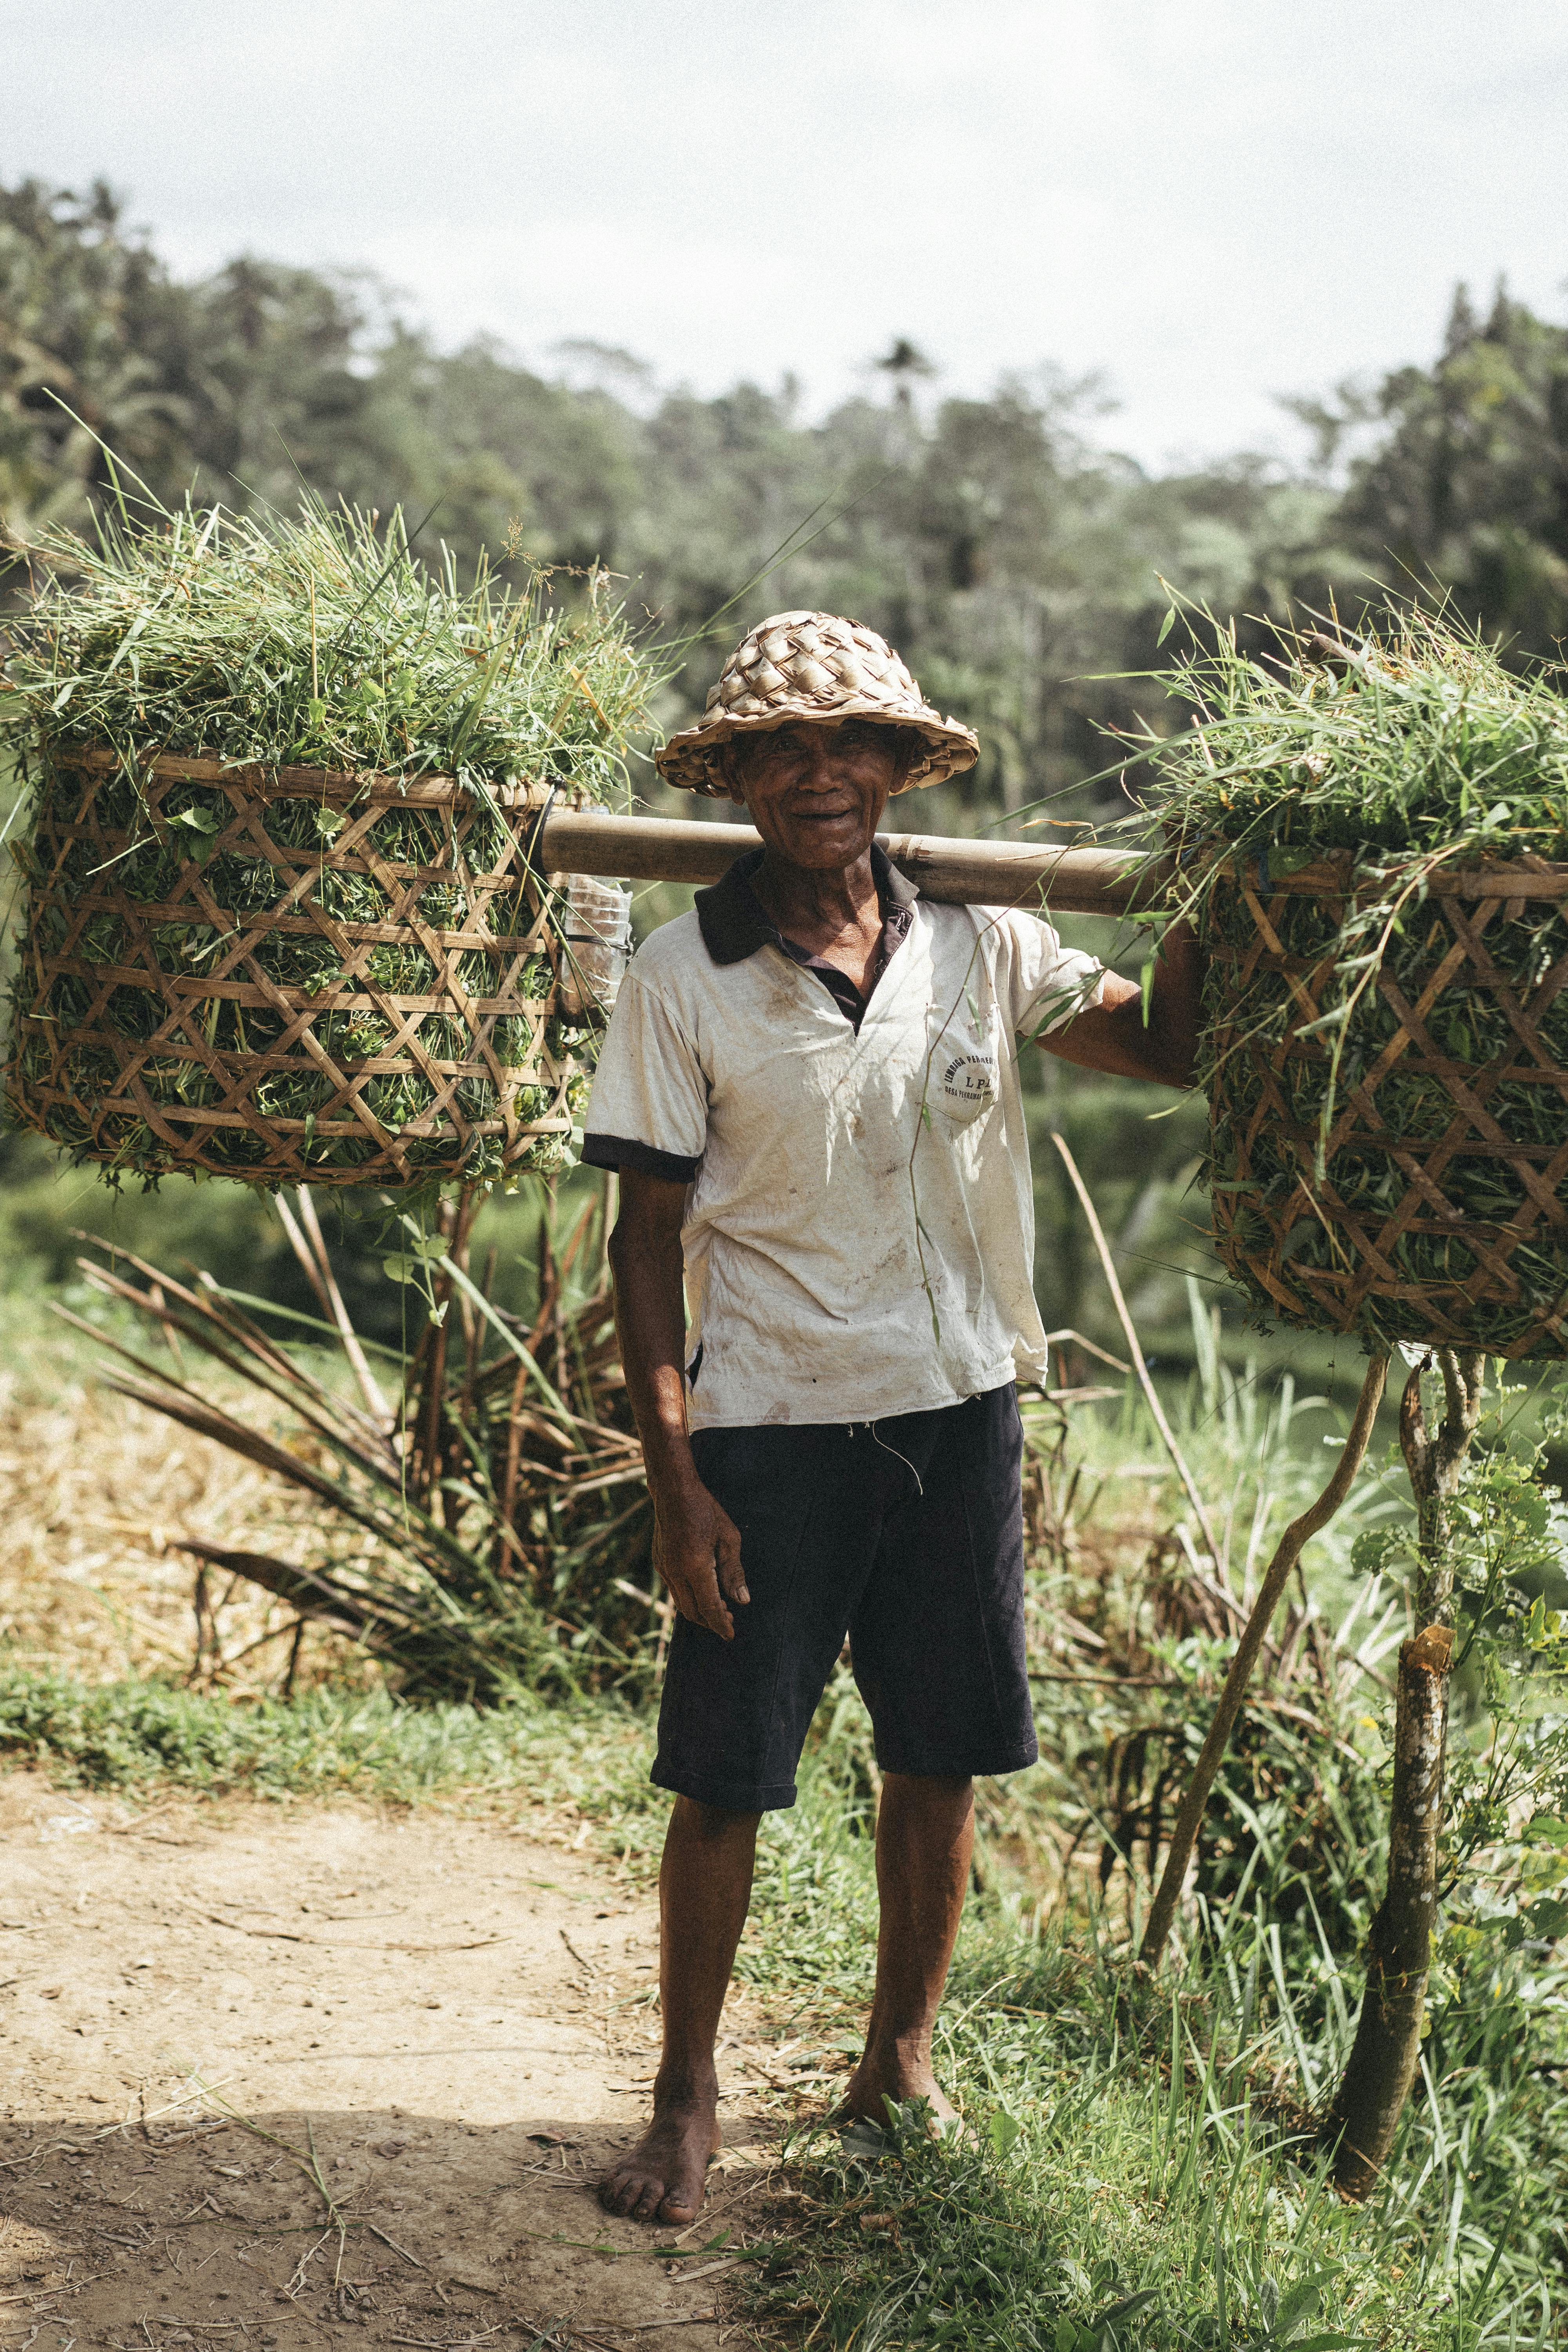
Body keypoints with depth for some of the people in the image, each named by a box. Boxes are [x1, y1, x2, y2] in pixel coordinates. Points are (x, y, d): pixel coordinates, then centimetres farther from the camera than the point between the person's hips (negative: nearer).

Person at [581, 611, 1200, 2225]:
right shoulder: (683, 976, -7)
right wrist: (673, 1476, -10)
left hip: (960, 1408, 3)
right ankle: (686, 2103, 19)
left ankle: (899, 2065, 31)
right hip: (774, 1425, -3)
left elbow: (1169, 1049, 8)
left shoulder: (977, 945, 1)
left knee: (940, 1758, 12)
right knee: (724, 1774, 2)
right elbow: (650, 1236, -6)